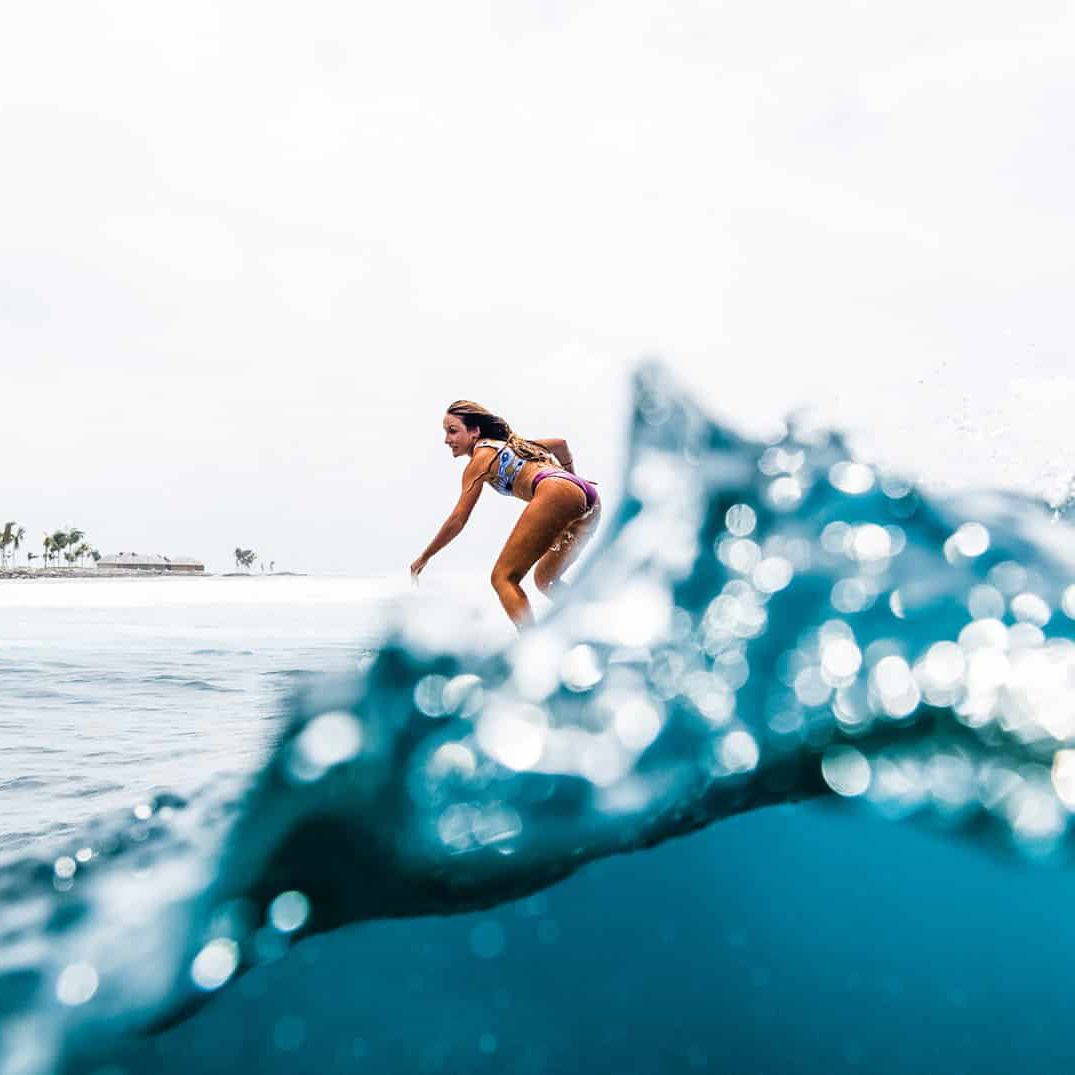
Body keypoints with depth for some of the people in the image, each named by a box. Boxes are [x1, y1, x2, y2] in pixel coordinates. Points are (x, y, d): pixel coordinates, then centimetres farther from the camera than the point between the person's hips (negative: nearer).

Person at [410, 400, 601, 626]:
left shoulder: (481, 457, 10)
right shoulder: (508, 445, 32)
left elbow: (457, 521, 9)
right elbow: (560, 444, 39)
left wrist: (423, 558, 16)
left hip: (556, 493, -9)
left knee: (503, 577, -7)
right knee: (544, 579, 23)